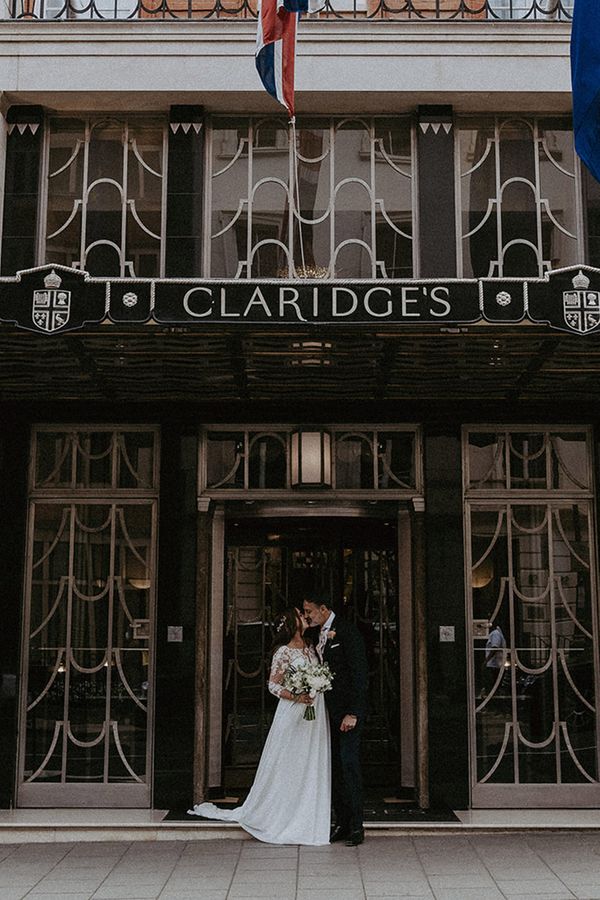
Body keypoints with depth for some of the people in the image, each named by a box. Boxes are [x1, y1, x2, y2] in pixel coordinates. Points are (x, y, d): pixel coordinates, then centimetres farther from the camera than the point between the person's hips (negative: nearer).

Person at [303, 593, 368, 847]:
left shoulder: (347, 632, -12)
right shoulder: (318, 634, 13)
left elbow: (360, 673, -15)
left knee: (349, 764, -7)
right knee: (334, 767, 9)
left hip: (347, 711, -8)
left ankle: (356, 826, 0)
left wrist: (352, 713, -19)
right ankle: (341, 823, 15)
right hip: (327, 710, 8)